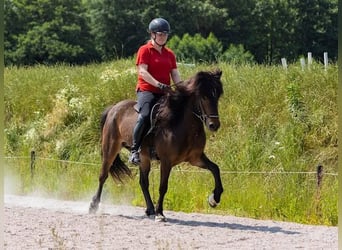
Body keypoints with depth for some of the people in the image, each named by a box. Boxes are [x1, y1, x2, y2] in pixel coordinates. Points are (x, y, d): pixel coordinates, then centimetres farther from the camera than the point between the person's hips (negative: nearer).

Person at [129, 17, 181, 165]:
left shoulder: (169, 54, 18)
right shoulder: (145, 50, 0)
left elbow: (175, 74, 12)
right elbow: (142, 71, -12)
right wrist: (158, 84, -24)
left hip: (164, 93, 6)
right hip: (147, 90, -6)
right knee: (145, 115, -30)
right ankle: (134, 150, -23)